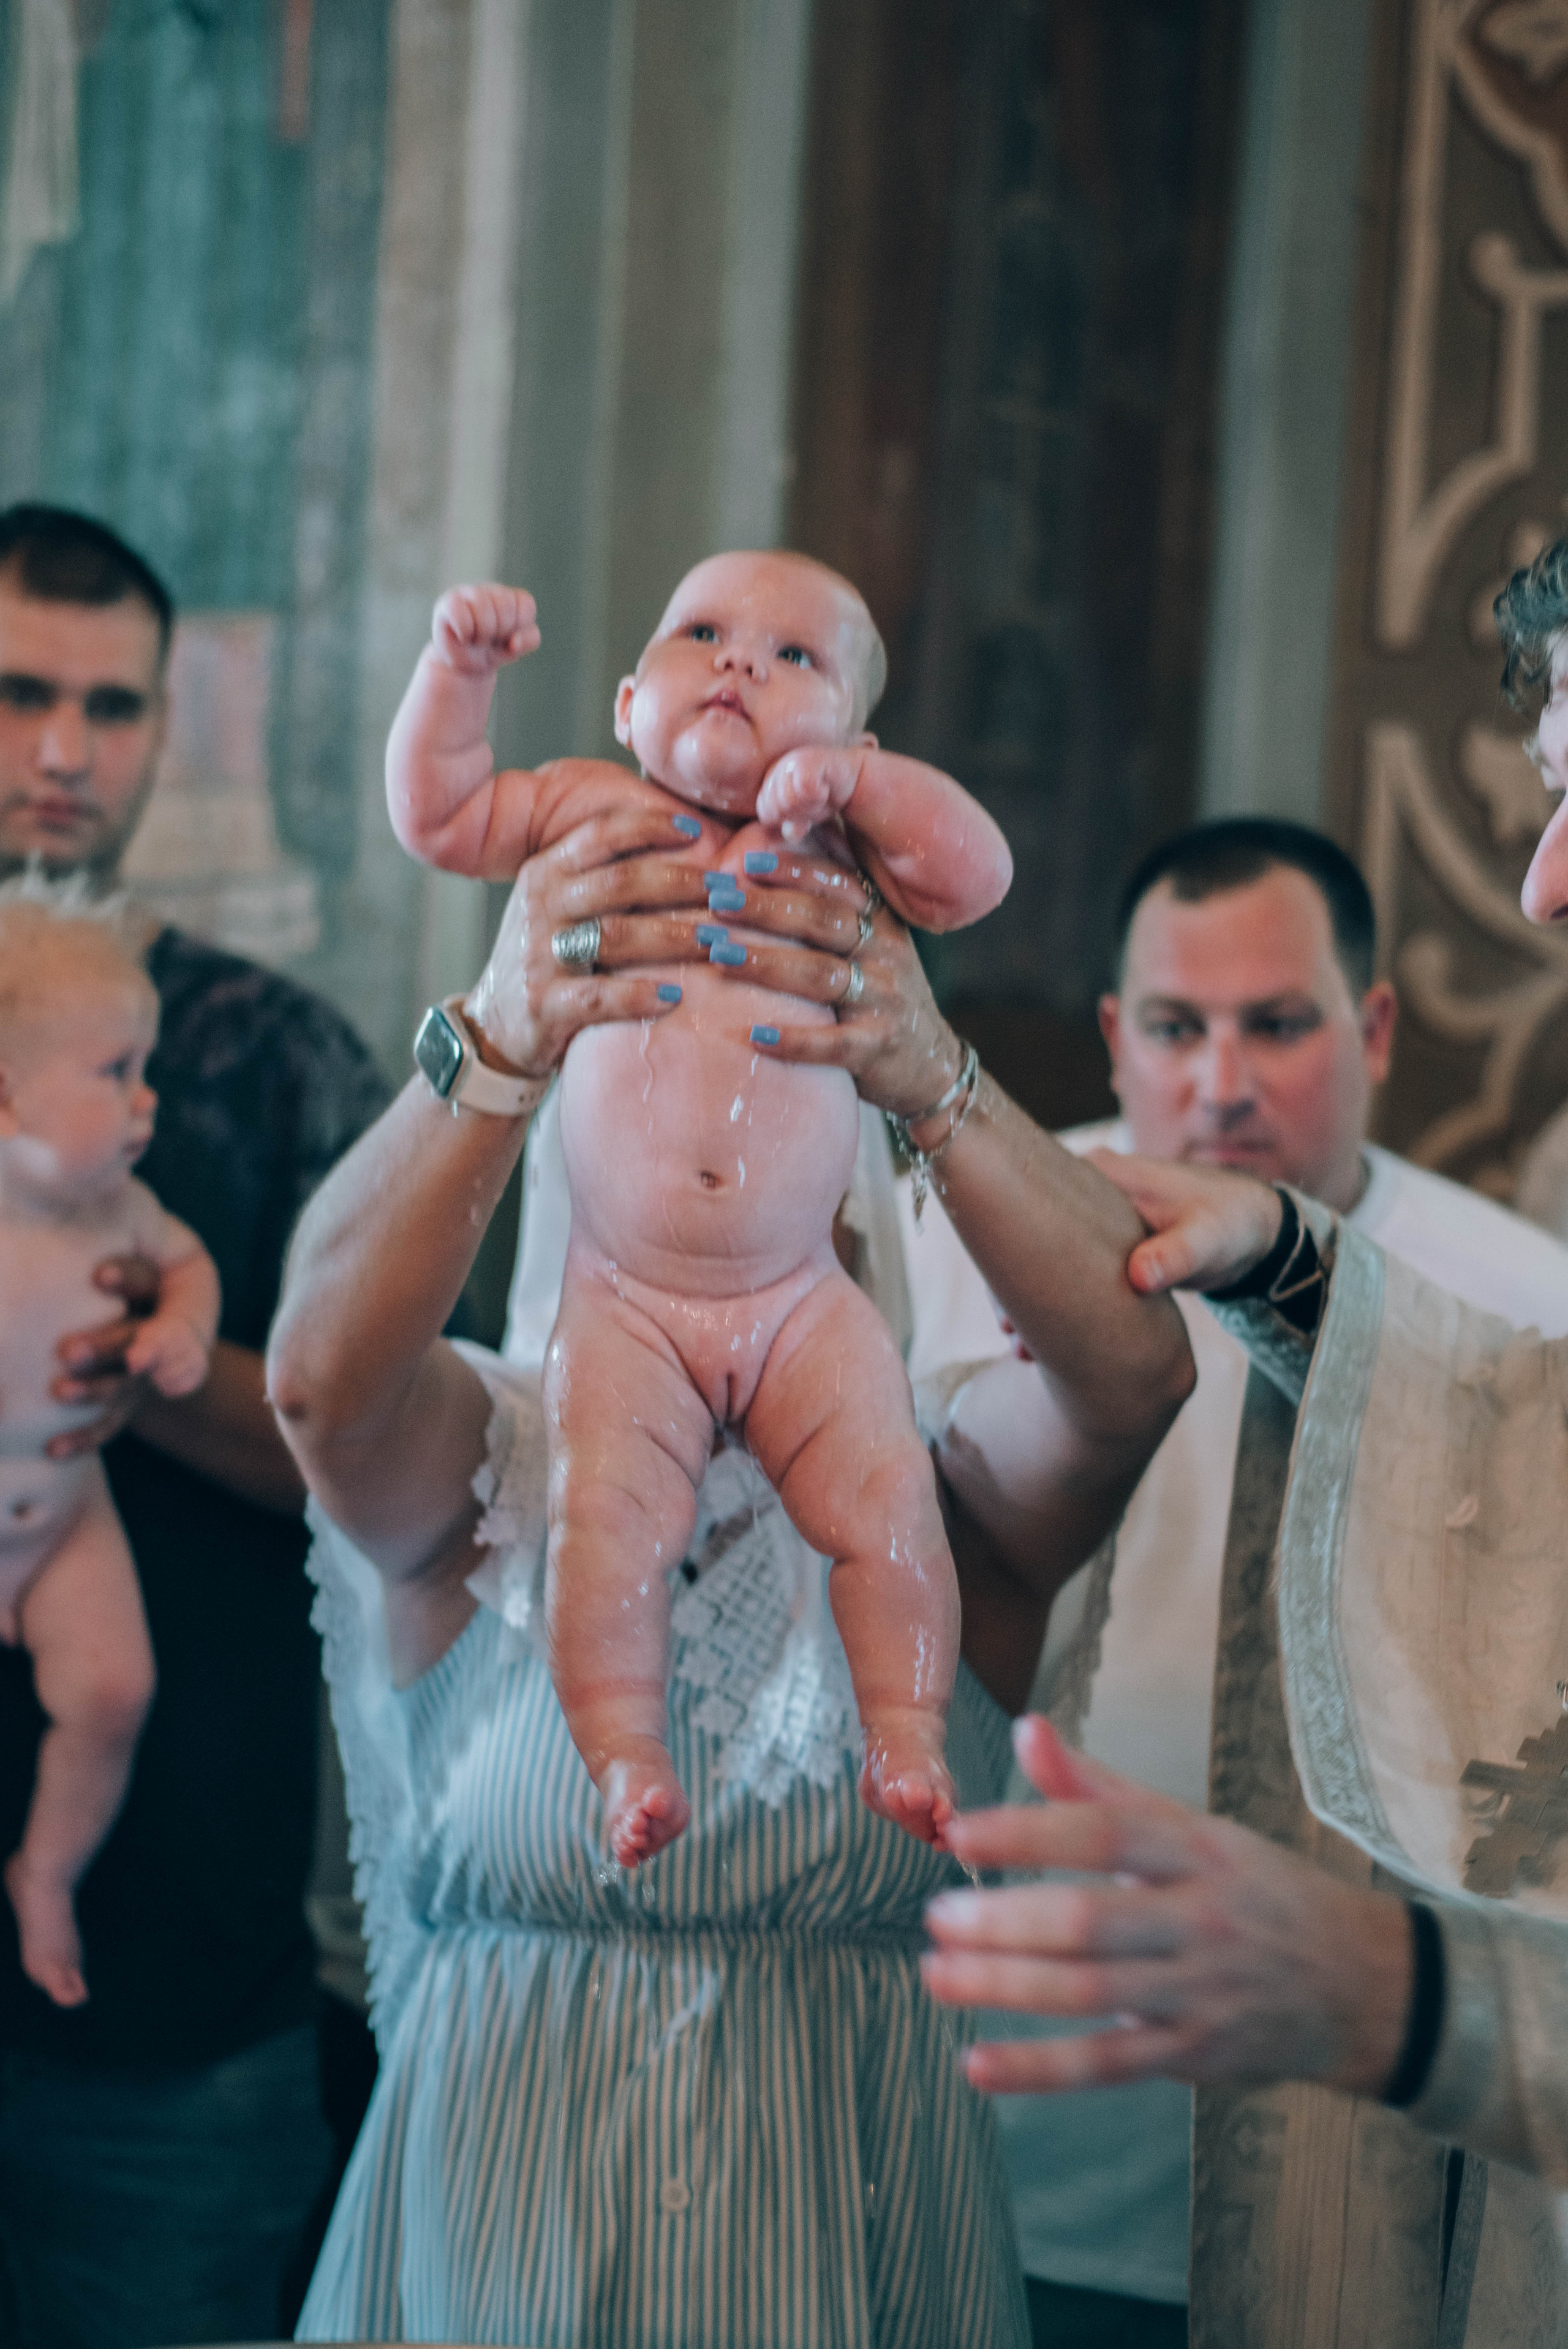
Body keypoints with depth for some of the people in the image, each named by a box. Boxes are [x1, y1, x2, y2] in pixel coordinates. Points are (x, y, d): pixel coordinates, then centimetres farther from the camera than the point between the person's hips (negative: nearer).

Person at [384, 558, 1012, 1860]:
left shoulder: (843, 849, 4)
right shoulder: (595, 810, 5)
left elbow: (981, 872, -8)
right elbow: (440, 811, 6)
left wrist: (854, 777, -17)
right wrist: (460, 669, -6)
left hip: (803, 1299, 1)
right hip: (626, 1300, -1)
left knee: (889, 1495, -9)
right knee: (604, 1513, -15)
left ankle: (907, 1733, 4)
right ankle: (626, 1758, -5)